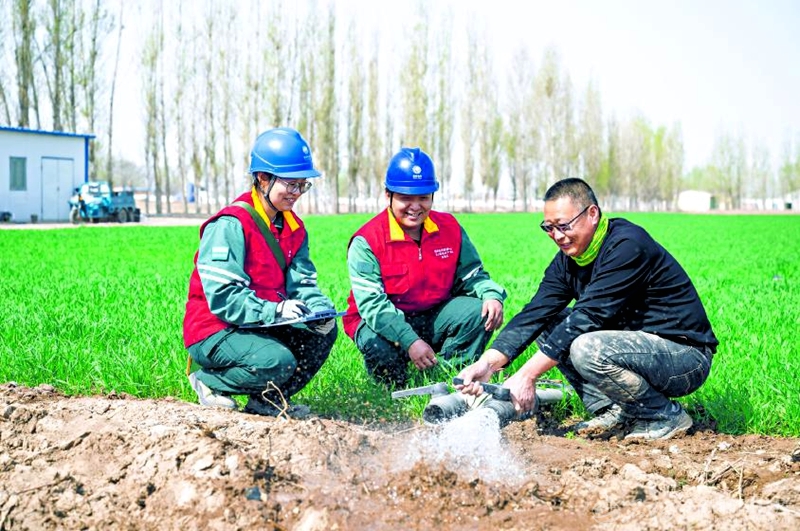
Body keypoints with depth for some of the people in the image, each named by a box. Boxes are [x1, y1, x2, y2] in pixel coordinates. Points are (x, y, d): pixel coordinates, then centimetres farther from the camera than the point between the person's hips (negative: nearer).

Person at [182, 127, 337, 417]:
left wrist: (320, 311, -20)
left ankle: (269, 401, 5)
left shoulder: (293, 227, 8)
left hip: (262, 325, 8)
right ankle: (210, 381, -3)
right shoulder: (231, 225, -19)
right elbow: (222, 298, -25)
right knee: (278, 361, -30)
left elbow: (303, 282, 2)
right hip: (214, 331, -8)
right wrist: (275, 311, -34)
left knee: (324, 332, -9)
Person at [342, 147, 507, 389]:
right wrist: (410, 341, -33)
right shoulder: (367, 241, -15)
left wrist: (492, 296, -19)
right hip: (383, 322, -4)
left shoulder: (450, 228, 1)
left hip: (435, 318, 4)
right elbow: (371, 303, -23)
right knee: (377, 343, -37)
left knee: (480, 312, -19)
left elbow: (472, 274, 7)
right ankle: (395, 389, -2)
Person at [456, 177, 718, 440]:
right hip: (640, 345, 8)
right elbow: (535, 313, -5)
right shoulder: (568, 258, 3)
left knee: (587, 348, -31)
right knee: (550, 324, 1)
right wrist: (488, 363, -21)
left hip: (686, 357, -8)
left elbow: (588, 317, -28)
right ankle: (612, 410, -1)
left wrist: (527, 375, -30)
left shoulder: (628, 245, -22)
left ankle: (667, 417, -10)